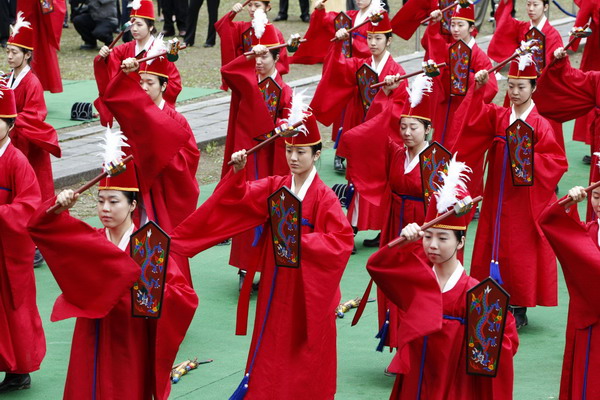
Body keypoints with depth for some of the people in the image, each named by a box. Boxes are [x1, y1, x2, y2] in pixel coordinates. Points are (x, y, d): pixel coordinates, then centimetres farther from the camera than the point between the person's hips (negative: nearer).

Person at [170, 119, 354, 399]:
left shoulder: (324, 197, -12)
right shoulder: (275, 187, 4)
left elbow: (342, 240, -19)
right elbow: (240, 197, -2)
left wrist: (300, 240, -27)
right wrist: (237, 172, -21)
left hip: (308, 289, -5)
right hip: (275, 284, 5)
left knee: (307, 353, 5)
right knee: (273, 346, 11)